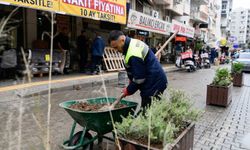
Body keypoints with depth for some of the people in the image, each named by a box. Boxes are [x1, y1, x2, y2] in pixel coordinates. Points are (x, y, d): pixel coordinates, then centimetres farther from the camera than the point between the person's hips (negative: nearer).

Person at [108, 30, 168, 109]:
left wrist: (128, 90, -7)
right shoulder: (133, 43, 6)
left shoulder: (133, 54, -27)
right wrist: (131, 80, 11)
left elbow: (139, 78, -21)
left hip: (154, 84, -10)